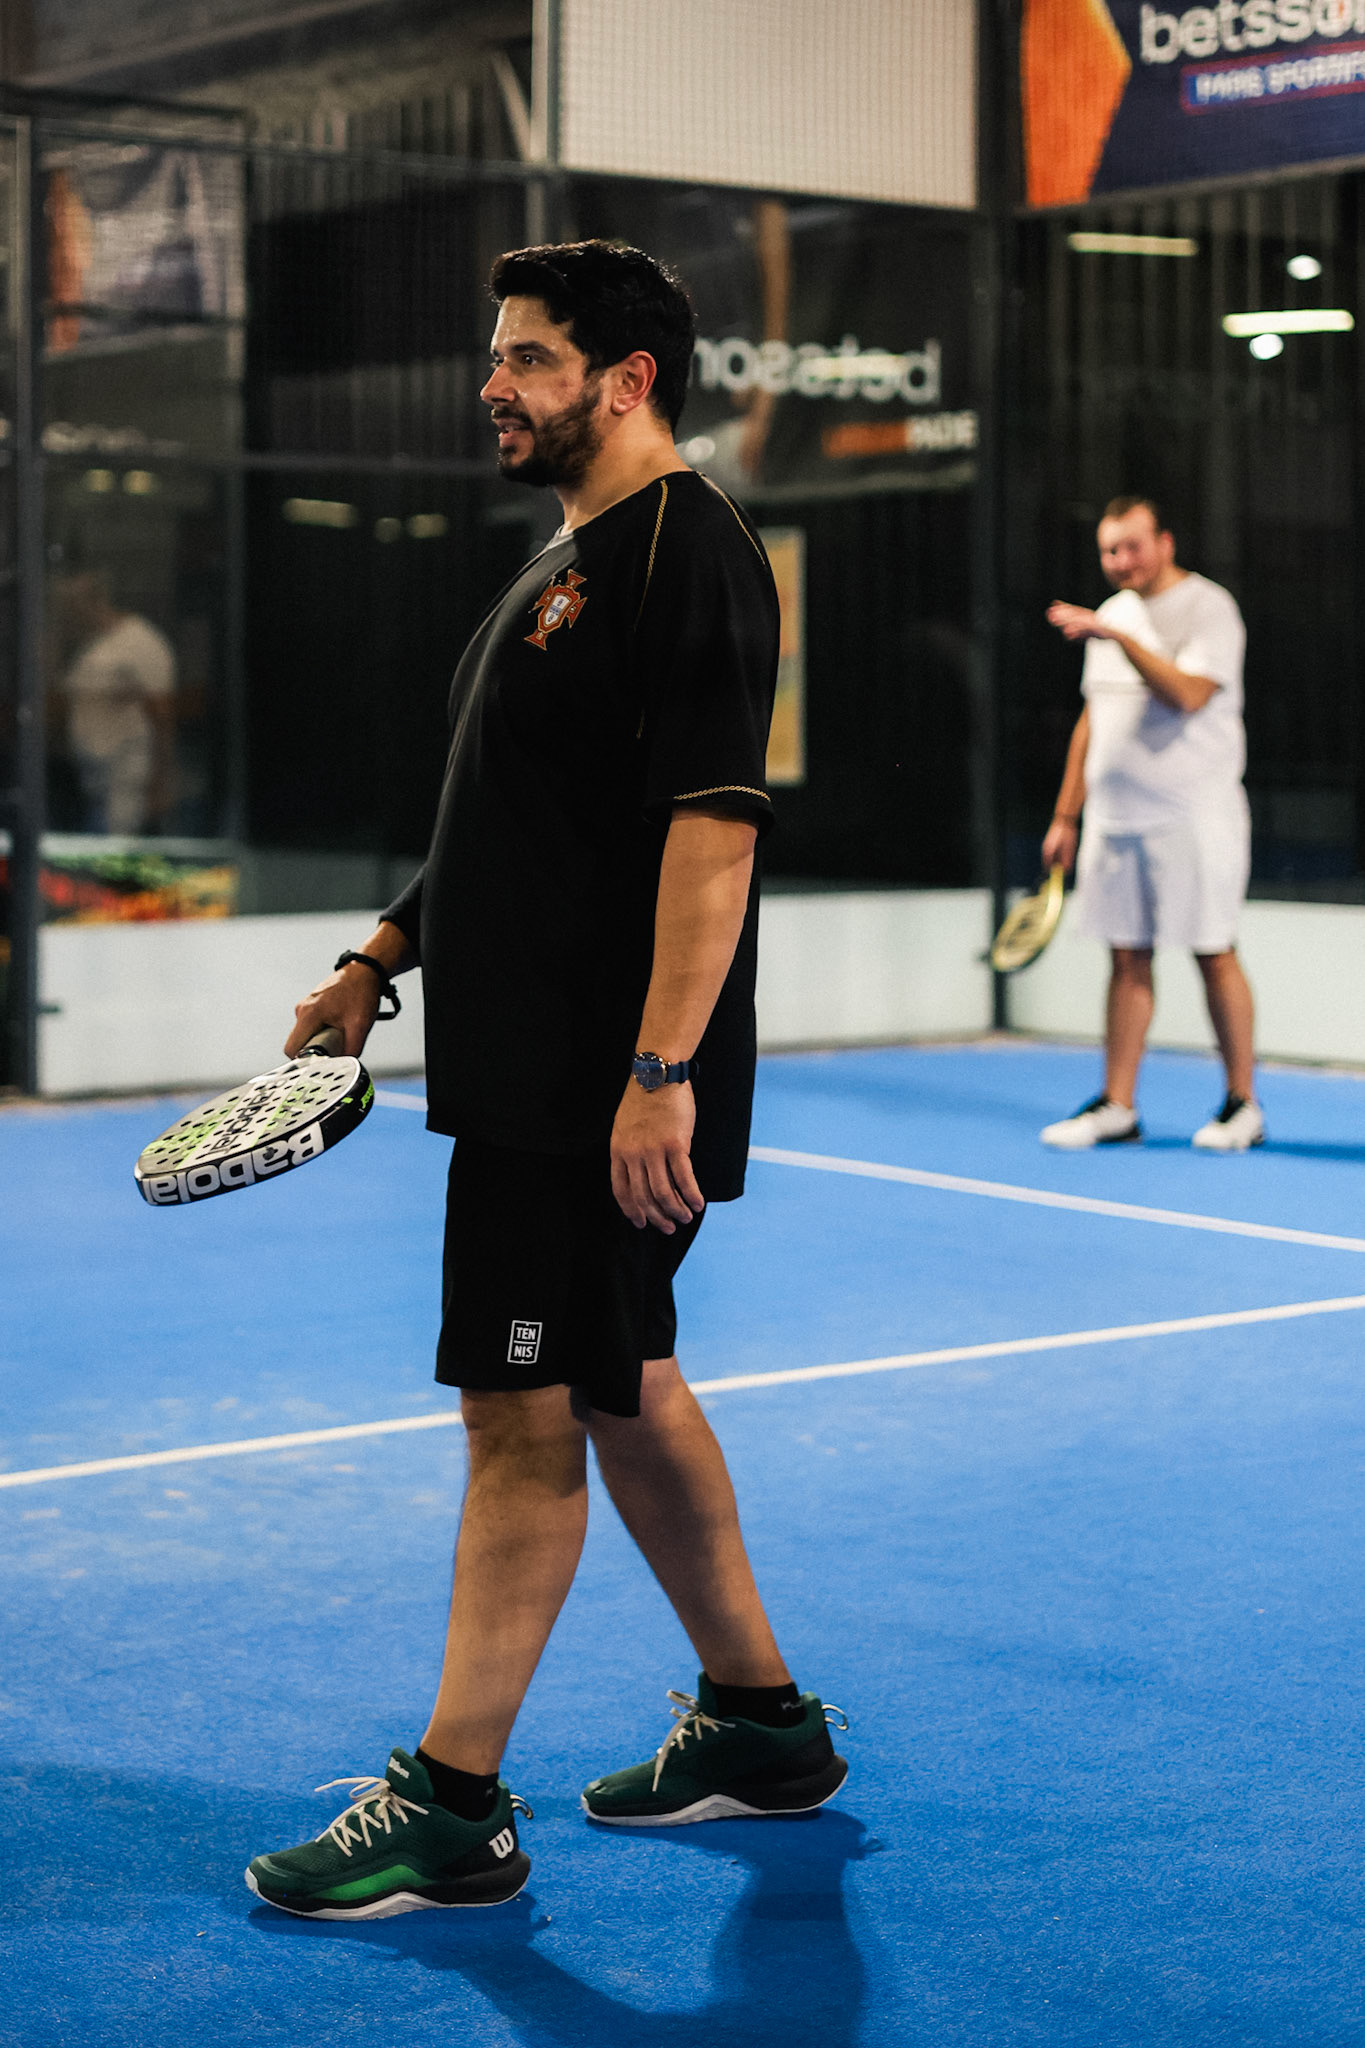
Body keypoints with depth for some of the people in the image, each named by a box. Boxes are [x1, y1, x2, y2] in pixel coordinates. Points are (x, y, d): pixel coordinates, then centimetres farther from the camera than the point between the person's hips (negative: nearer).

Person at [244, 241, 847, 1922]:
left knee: (523, 1418, -5)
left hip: (609, 1091, -10)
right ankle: (758, 1722, 29)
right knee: (621, 1393, 16)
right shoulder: (571, 561, 18)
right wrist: (382, 960, 20)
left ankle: (452, 1807, 2)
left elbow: (713, 822, -22)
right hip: (533, 1073, 10)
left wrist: (660, 1070, -27)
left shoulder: (687, 552, -13)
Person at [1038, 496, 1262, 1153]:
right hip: (1115, 819, 7)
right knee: (1127, 958, 6)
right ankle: (1117, 1107, 10)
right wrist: (1066, 814, 16)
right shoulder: (1113, 614, 15)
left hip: (1193, 820, -6)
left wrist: (1117, 637, -25)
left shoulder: (1208, 608, -7)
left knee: (1214, 956, -2)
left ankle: (1243, 1105, 8)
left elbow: (1187, 694, -23)